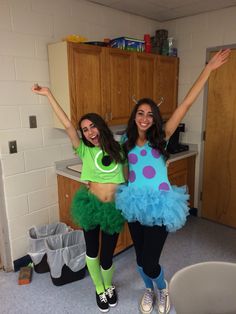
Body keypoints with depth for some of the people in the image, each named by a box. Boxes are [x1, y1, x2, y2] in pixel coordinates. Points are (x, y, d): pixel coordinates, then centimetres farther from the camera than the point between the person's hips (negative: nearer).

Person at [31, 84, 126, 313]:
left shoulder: (116, 149, 0)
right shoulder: (85, 151, -5)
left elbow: (127, 176, 12)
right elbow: (67, 125, -15)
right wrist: (48, 95, -19)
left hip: (114, 208, 1)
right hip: (90, 205, 0)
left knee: (107, 256, 11)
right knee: (92, 252, 16)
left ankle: (109, 287, 45)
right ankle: (99, 289, 45)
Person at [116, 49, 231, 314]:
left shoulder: (161, 137, -6)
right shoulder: (128, 140, 3)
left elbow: (186, 104, -10)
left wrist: (209, 69, -11)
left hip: (159, 205, -3)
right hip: (134, 204, 4)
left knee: (150, 262, 0)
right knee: (140, 258, 16)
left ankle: (163, 289, 37)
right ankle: (148, 290, 49)